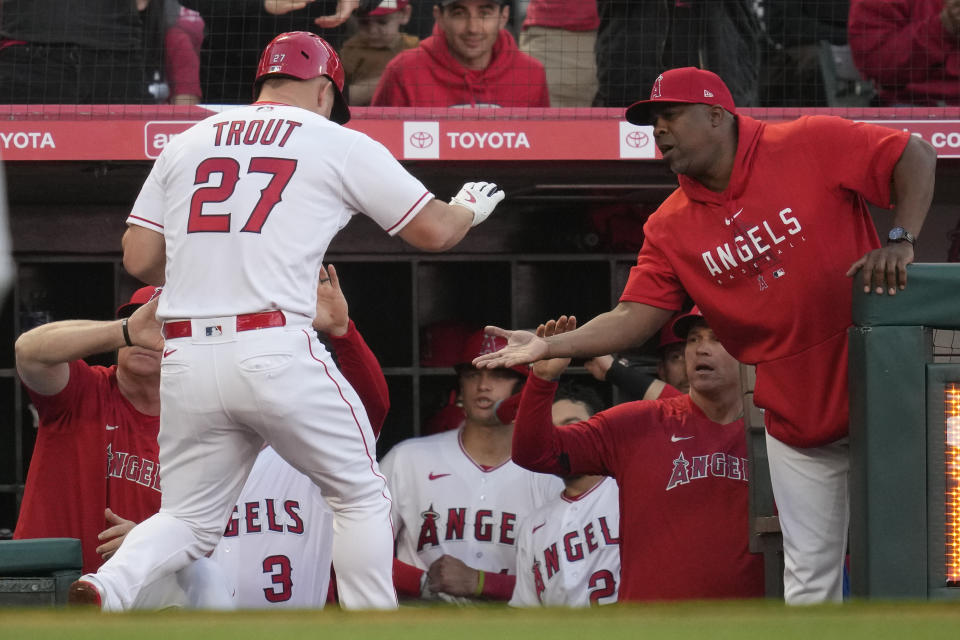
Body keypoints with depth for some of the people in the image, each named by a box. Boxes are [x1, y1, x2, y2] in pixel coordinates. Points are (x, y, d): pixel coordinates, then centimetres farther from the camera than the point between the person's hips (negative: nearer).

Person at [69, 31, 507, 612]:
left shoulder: (186, 144, 16)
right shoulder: (340, 145, 6)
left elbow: (138, 258, 12)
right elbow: (434, 231, 10)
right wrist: (471, 208, 32)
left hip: (186, 359, 4)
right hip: (276, 355, -4)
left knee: (191, 519, 13)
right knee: (361, 497, 15)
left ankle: (110, 586, -15)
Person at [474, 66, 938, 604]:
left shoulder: (811, 146, -11)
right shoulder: (671, 227, 1)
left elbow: (915, 157, -10)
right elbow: (636, 317, -3)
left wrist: (901, 241, -24)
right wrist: (549, 346, -15)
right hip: (797, 415, 4)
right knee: (810, 576, 7)